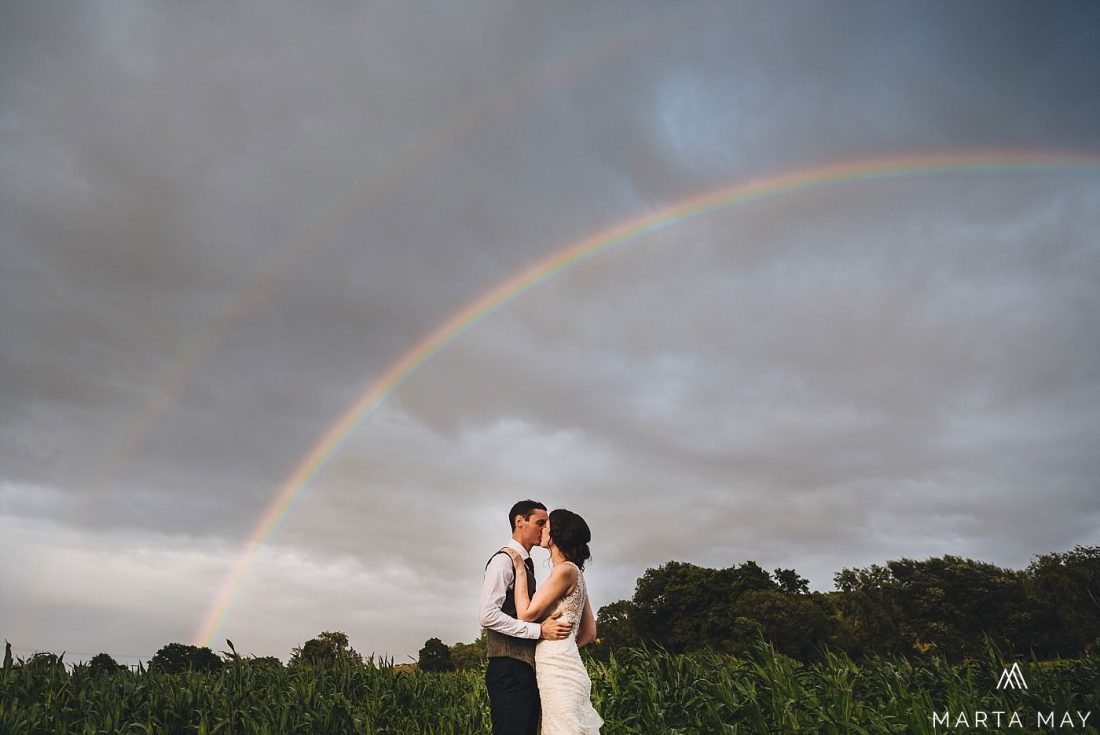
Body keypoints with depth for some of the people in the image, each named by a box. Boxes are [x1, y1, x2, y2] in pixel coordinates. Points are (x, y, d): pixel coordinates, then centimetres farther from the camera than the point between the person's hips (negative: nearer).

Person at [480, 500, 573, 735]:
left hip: (527, 669, 9)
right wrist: (539, 631, -21)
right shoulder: (504, 560, -10)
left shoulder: (526, 564, 19)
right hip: (509, 671, -9)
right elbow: (488, 616, -20)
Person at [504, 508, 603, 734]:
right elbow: (589, 633, 20)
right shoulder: (575, 574, 18)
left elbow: (526, 614, -13)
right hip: (562, 665, 9)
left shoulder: (565, 570, -10)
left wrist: (520, 570, -5)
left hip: (558, 668, -9)